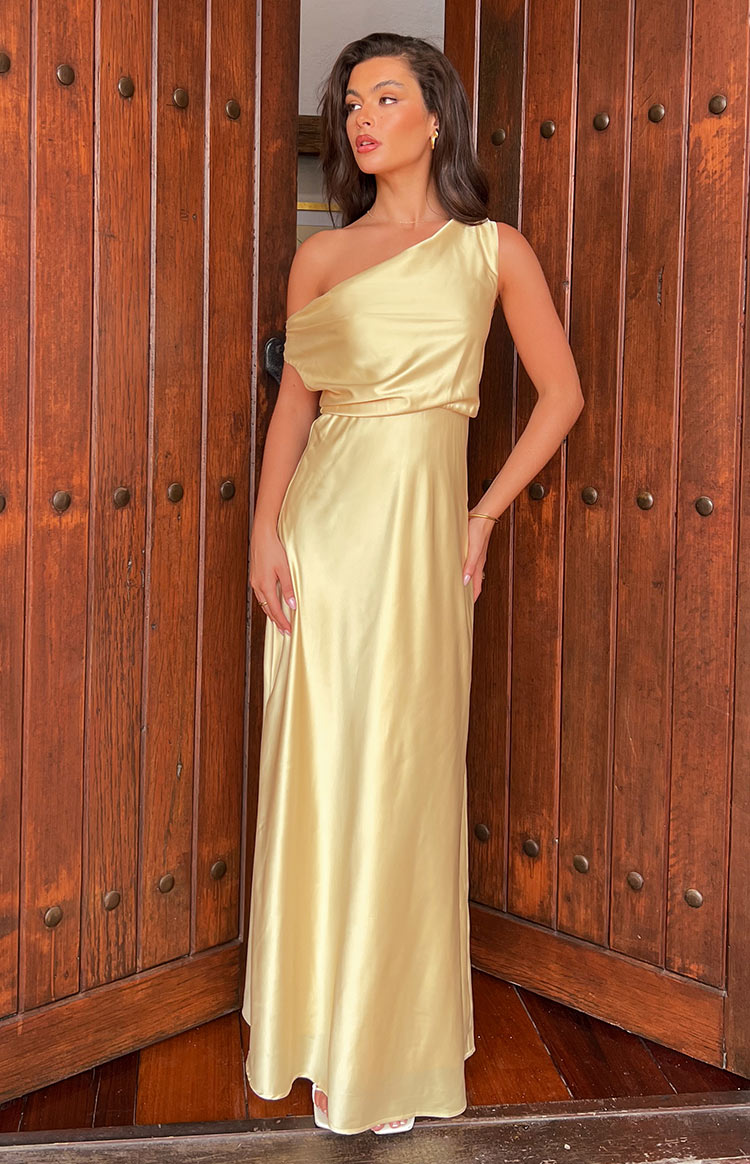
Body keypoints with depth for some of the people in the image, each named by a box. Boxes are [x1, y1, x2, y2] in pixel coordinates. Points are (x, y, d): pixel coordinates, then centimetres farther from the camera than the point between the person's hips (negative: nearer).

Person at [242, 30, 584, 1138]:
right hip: (322, 518, 3)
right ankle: (314, 1016, 23)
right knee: (315, 769, 6)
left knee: (400, 775, 0)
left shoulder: (493, 250, 5)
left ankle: (392, 1046, 16)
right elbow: (293, 402, 10)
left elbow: (560, 393, 8)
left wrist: (486, 515, 1)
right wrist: (266, 529, -2)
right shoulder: (321, 254, 12)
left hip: (417, 521, -2)